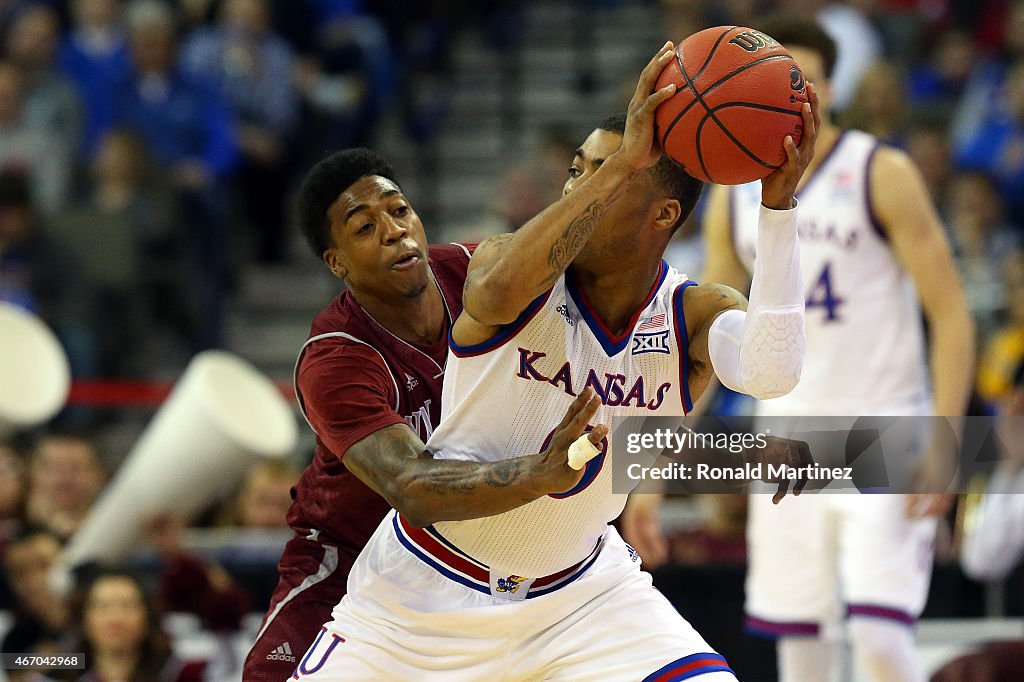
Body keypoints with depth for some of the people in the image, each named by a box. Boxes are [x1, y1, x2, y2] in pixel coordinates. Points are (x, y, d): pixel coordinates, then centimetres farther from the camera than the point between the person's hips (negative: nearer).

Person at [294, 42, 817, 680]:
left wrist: (778, 204, -42)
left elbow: (772, 373, -35)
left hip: (581, 592, 2)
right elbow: (494, 296, -44)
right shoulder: (509, 258, -17)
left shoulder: (695, 316, -12)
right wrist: (621, 163, -46)